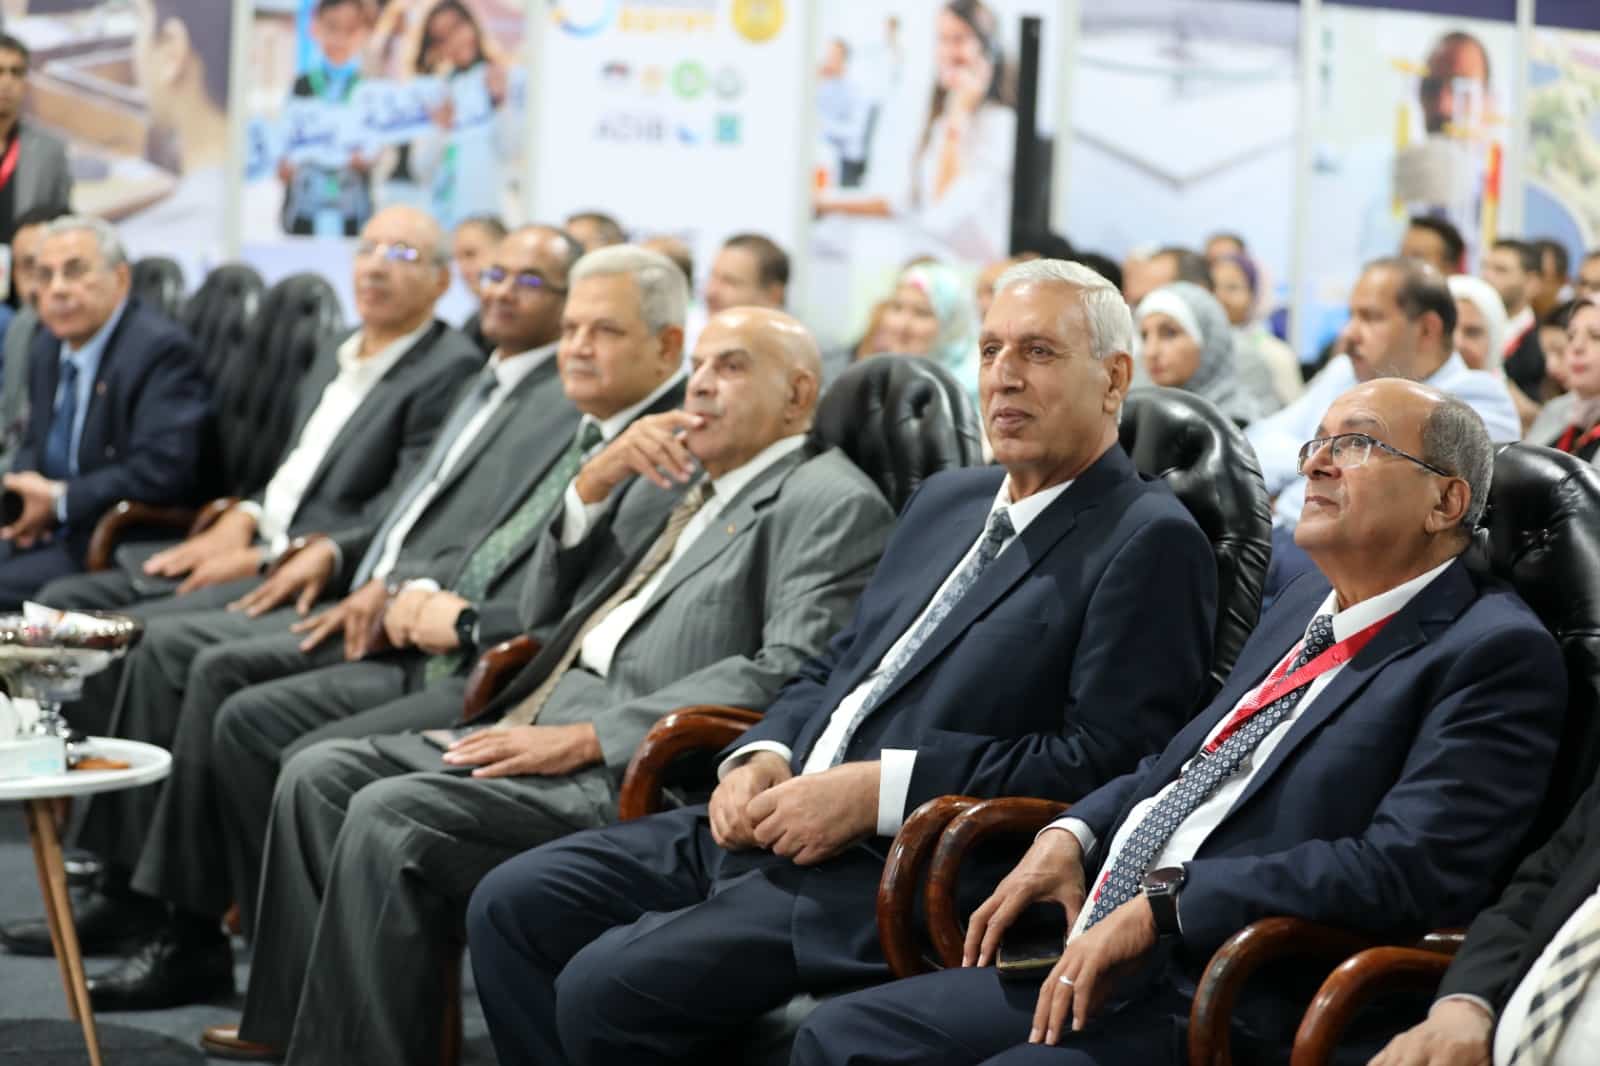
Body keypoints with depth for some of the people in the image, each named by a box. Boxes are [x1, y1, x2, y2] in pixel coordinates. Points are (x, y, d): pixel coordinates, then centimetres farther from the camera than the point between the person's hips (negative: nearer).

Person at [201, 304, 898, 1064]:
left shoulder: (834, 504, -3)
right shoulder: (670, 480, 23)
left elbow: (789, 670, -17)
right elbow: (549, 604, 24)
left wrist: (586, 738, -21)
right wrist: (597, 480, 5)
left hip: (633, 766, -9)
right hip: (538, 726, 9)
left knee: (388, 815, -24)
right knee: (317, 776, -3)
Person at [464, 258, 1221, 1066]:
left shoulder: (1149, 542, -6)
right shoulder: (946, 499, 21)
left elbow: (1104, 758, -16)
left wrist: (877, 790, -19)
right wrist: (762, 755, 2)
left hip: (900, 869, -9)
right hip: (772, 821, 9)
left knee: (610, 987, -23)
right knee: (512, 907, -3)